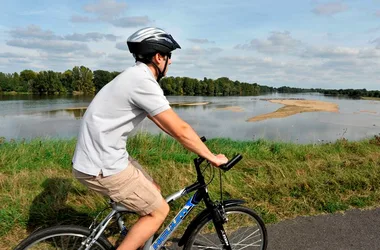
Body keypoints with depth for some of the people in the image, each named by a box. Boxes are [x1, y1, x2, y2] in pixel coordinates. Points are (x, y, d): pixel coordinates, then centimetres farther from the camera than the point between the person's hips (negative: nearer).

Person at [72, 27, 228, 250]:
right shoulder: (143, 81, -19)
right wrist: (212, 157, -7)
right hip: (102, 166, -10)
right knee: (159, 210, 1)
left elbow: (160, 120, 22)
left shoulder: (135, 76, 12)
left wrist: (192, 140, 26)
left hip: (101, 155, 10)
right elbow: (179, 129, -20)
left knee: (153, 192, 20)